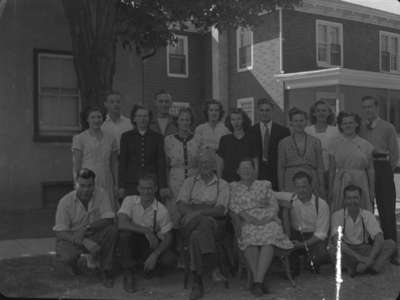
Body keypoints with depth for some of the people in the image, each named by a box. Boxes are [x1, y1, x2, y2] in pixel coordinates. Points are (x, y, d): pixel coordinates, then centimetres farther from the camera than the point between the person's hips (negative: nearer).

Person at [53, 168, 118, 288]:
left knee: (112, 230, -28)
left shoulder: (101, 194, -13)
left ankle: (106, 271, -10)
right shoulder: (65, 201, -17)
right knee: (65, 257, -33)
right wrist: (85, 242, -33)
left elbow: (109, 219, -18)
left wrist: (86, 228, -34)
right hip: (71, 237, -1)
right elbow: (60, 232, -19)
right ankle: (72, 262, 9)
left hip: (93, 236, 2)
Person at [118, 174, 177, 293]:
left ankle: (150, 266, 10)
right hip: (131, 243, 0)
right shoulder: (130, 200, -10)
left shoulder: (161, 210, -9)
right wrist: (147, 231, -29)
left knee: (170, 260, -27)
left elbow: (168, 237, -9)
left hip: (151, 245, 0)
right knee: (125, 232, -33)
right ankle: (128, 274, -14)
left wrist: (154, 255, -25)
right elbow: (121, 224, -26)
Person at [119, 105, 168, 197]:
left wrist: (163, 186, -1)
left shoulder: (157, 137, 8)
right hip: (131, 183, 0)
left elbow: (161, 162, 6)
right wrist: (121, 186, 0)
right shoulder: (126, 137, 8)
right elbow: (122, 162, 6)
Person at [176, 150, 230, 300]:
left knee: (197, 236, -36)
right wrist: (191, 213, -15)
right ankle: (214, 266, -30)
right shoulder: (190, 182, 22)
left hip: (214, 223, -1)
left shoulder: (222, 184, 14)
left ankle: (197, 283, -32)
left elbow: (220, 209, -2)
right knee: (204, 222, -36)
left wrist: (199, 212, -18)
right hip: (190, 222, 1)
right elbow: (181, 205, 8)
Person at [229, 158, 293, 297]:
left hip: (266, 220, 1)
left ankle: (257, 281, -45)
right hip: (246, 221, -1)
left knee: (269, 239, -34)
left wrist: (265, 218, -8)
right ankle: (259, 281, -42)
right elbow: (233, 207, 4)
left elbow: (274, 206, 12)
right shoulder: (234, 187, 19)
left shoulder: (264, 185, 21)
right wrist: (248, 217, -13)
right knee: (250, 238, -36)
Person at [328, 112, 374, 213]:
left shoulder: (365, 144, 4)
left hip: (360, 182, 1)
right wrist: (330, 189, 3)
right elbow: (332, 168, 5)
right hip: (341, 183, 0)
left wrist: (372, 190, 6)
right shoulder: (335, 143, 3)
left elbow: (370, 169, 8)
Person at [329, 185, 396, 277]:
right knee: (333, 249, -37)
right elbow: (336, 240, -22)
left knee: (390, 244, -18)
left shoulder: (368, 215, -2)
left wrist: (370, 258, -32)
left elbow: (379, 239, -14)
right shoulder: (337, 215, -8)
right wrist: (359, 257, -33)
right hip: (346, 251, -3)